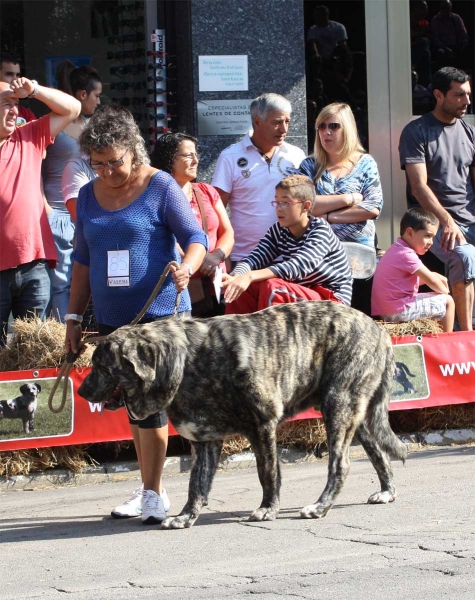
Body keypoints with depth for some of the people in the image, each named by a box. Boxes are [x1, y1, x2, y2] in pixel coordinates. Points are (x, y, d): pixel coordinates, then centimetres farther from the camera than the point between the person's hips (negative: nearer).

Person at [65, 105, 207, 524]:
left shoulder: (160, 187, -4)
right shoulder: (88, 196, 12)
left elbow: (196, 237, -6)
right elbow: (83, 259, 18)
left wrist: (186, 267, -28)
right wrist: (74, 316, 15)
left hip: (160, 313, -5)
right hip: (111, 318, 6)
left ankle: (153, 493, -4)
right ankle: (148, 489, 18)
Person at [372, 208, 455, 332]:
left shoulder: (397, 250, 14)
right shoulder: (407, 255, -18)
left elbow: (420, 278, 22)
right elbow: (431, 280, -14)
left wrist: (436, 277, 7)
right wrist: (445, 291, 3)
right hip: (398, 312, -11)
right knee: (447, 301, -1)